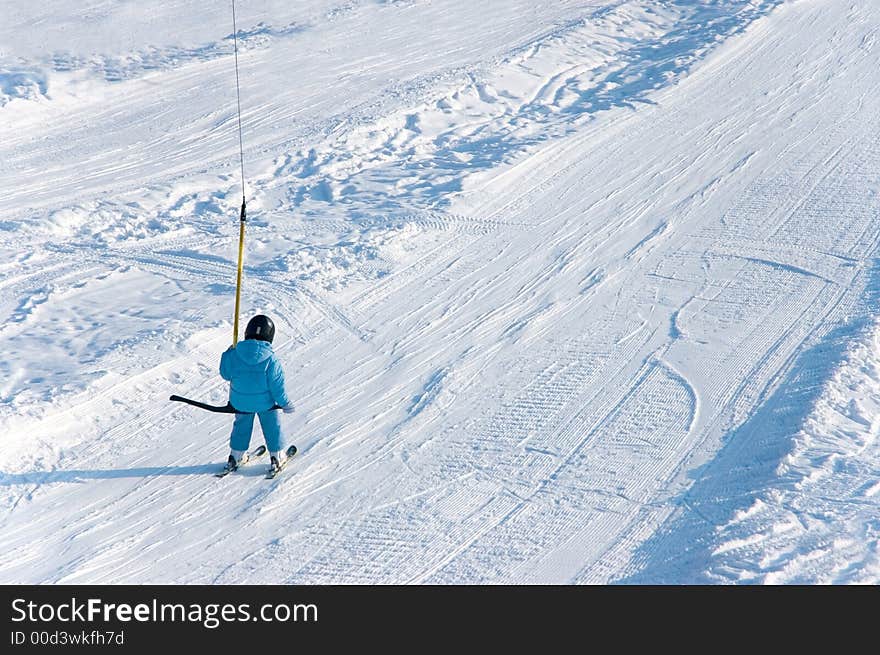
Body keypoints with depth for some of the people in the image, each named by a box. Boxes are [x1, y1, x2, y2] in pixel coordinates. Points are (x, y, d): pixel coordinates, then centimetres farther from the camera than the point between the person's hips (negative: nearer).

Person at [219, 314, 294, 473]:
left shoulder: (235, 353, -15)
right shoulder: (271, 359, -21)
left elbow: (225, 373, -1)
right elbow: (277, 385, -16)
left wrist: (227, 354, 14)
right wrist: (285, 403, -2)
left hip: (240, 401, 3)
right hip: (265, 401, -2)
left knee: (241, 426, 24)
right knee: (271, 426, 17)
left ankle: (236, 456, 32)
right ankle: (276, 456, 25)